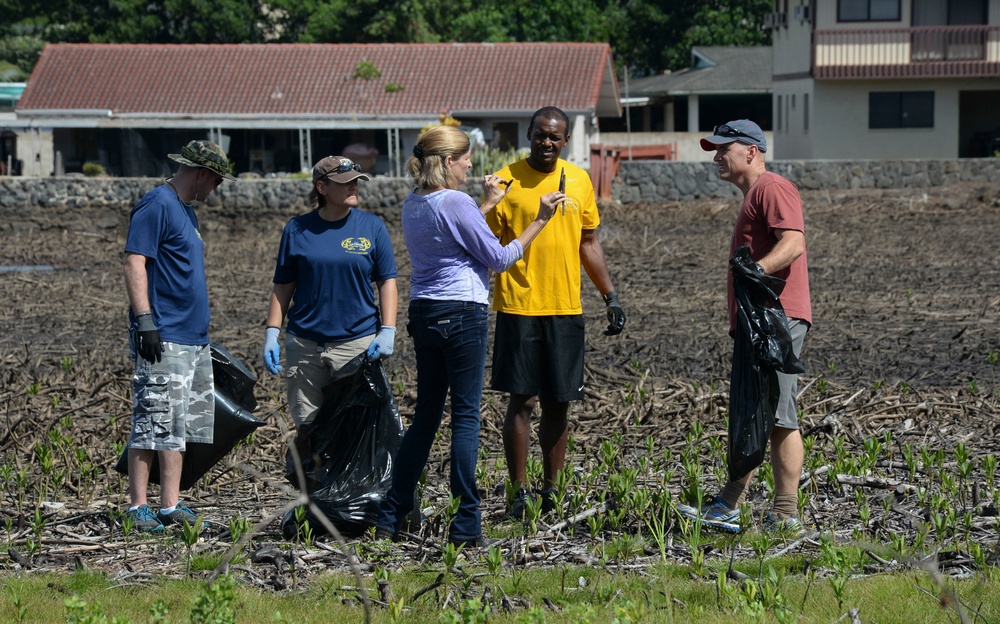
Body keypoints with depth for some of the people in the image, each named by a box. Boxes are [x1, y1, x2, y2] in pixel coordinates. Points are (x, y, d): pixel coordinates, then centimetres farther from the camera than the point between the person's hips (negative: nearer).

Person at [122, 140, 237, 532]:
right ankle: (138, 508, -5)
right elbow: (134, 264, -16)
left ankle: (171, 506, 11)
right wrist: (145, 320, -22)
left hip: (194, 338, 10)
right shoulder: (157, 205, -10)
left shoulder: (186, 211, 20)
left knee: (182, 425, 9)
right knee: (153, 423, -8)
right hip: (164, 338, -10)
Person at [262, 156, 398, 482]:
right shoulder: (297, 229, 4)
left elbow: (387, 282, 5)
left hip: (358, 342, -1)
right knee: (307, 426, 2)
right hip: (304, 345, 1)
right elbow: (283, 287, 8)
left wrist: (387, 331, -6)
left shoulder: (371, 227, 3)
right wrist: (271, 333, 1)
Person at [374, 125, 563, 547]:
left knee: (426, 413, 15)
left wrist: (487, 204, 28)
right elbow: (500, 258, -8)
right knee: (466, 414, -3)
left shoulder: (412, 205, 10)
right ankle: (466, 526, -4)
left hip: (423, 314, 8)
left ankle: (390, 519, 15)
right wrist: (539, 220, -2)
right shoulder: (456, 203, -13)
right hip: (462, 315, -8)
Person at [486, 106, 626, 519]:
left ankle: (552, 492, 17)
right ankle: (519, 493, 5)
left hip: (566, 309, 4)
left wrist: (611, 297, 11)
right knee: (522, 400, -2)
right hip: (518, 308, -4)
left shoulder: (579, 181, 8)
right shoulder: (506, 181, -4)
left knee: (558, 403, 8)